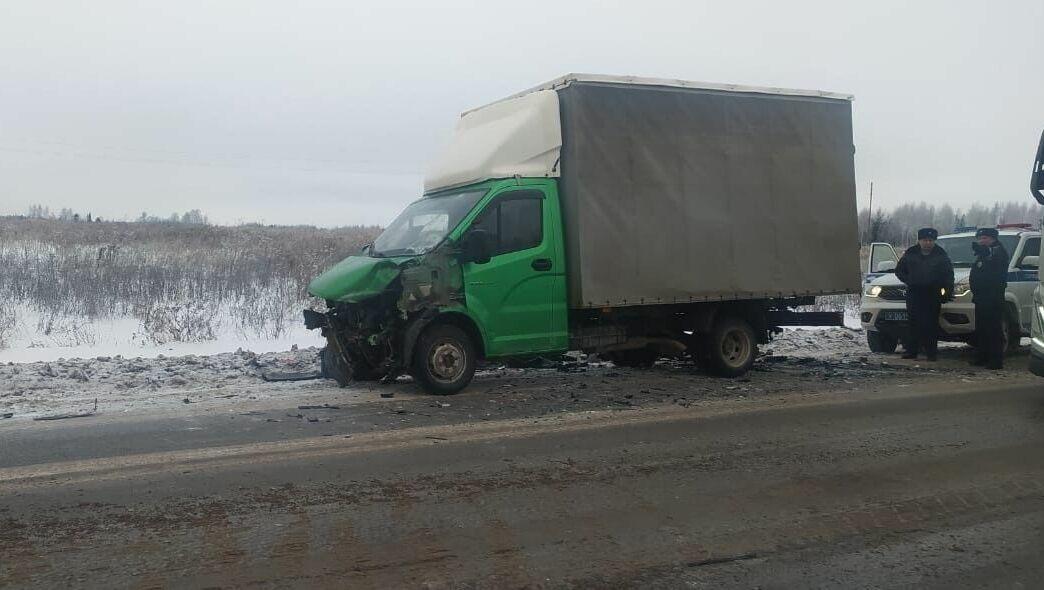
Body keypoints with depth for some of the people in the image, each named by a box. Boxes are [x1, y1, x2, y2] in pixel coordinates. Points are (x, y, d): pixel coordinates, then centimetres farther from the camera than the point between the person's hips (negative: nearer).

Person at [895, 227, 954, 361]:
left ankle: (931, 351, -2)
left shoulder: (941, 255, 5)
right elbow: (899, 270, 16)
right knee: (914, 322, 0)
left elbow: (949, 275, 7)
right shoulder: (910, 254, 8)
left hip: (933, 294, -1)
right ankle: (911, 350, 4)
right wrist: (909, 281, 3)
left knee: (931, 323, -5)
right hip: (914, 293, 1)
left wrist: (948, 291, -3)